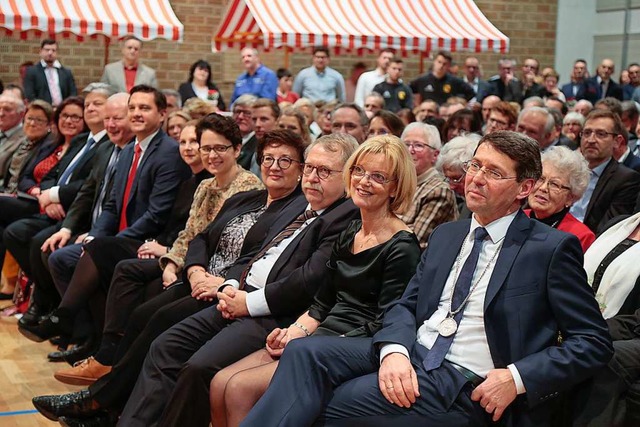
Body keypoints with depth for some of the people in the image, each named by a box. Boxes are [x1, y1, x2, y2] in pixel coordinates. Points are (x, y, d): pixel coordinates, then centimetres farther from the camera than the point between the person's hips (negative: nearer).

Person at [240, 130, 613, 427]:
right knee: (305, 352, -19)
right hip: (412, 355, 6)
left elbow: (594, 341, -4)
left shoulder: (553, 249, -2)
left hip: (469, 384, -6)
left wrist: (516, 378, -17)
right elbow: (407, 305, 13)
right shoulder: (446, 235, 18)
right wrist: (394, 350, -10)